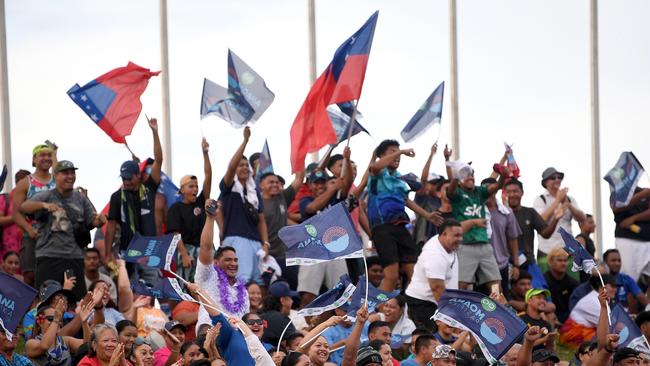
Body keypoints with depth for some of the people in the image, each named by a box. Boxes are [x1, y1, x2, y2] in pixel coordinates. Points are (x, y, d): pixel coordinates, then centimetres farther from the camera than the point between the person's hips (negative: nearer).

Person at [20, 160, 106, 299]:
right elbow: (23, 207, -14)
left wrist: (99, 220, -14)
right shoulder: (45, 196, 1)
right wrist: (44, 205, -34)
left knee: (78, 298, 5)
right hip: (49, 255, -3)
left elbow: (92, 221, 12)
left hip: (75, 256, 4)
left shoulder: (81, 199, 13)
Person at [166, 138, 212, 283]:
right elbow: (176, 233, -7)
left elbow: (208, 177, 8)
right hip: (185, 249, -5)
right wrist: (184, 255, -18)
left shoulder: (200, 202, 14)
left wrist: (205, 153, 1)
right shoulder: (176, 208, 2)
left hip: (203, 249, 5)